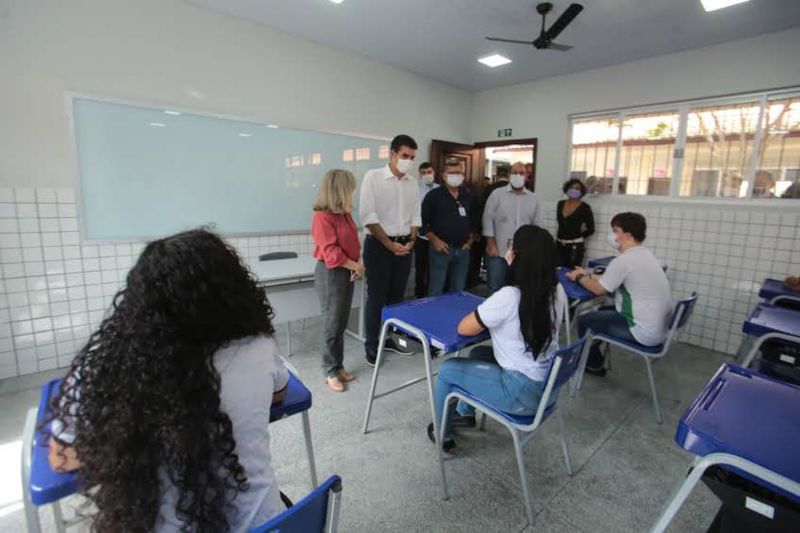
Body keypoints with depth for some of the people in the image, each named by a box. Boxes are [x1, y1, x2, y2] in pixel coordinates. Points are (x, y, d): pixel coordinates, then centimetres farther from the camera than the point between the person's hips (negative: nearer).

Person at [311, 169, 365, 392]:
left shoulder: (345, 214, 9)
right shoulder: (323, 217, -18)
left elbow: (353, 242, 13)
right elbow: (331, 252, -22)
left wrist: (357, 264, -3)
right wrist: (355, 266, -14)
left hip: (346, 272, 8)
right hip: (330, 274, -8)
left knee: (341, 324, 15)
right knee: (332, 325, 2)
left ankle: (338, 366, 28)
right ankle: (330, 371, 17)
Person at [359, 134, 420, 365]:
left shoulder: (412, 183, 10)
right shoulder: (373, 177, -6)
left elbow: (416, 216, 13)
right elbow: (368, 215, -13)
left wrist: (411, 241, -2)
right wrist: (389, 244, -14)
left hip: (404, 246, 5)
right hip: (378, 245, -5)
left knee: (397, 295, 13)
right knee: (376, 297, 0)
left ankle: (390, 338, 29)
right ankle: (371, 345, 14)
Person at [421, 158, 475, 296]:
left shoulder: (468, 196, 10)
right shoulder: (434, 195, -5)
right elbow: (423, 221, -7)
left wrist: (470, 240, 9)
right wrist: (434, 240, -13)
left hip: (463, 250, 5)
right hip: (441, 249, -5)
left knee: (459, 291, 14)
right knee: (436, 291, 2)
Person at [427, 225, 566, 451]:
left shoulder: (508, 297, -27)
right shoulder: (557, 292, -5)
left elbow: (463, 328, -14)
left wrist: (483, 312, 2)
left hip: (522, 393, -8)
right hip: (547, 384, 8)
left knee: (447, 369, 10)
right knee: (478, 353, 26)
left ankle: (443, 436, 32)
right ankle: (465, 414, 44)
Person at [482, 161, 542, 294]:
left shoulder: (533, 198, 9)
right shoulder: (497, 194, 0)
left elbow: (537, 225, 10)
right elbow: (488, 220, -3)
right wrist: (491, 245, -8)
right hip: (498, 252, -2)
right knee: (494, 290, 4)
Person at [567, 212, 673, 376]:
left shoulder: (624, 260, -23)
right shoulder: (645, 254, 8)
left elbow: (599, 289, -11)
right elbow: (610, 280, 16)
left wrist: (580, 277, 5)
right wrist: (588, 275, 14)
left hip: (645, 332, -10)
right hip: (659, 326, 10)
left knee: (584, 320, 3)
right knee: (603, 311, 25)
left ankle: (594, 365, 24)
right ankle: (594, 358, 38)